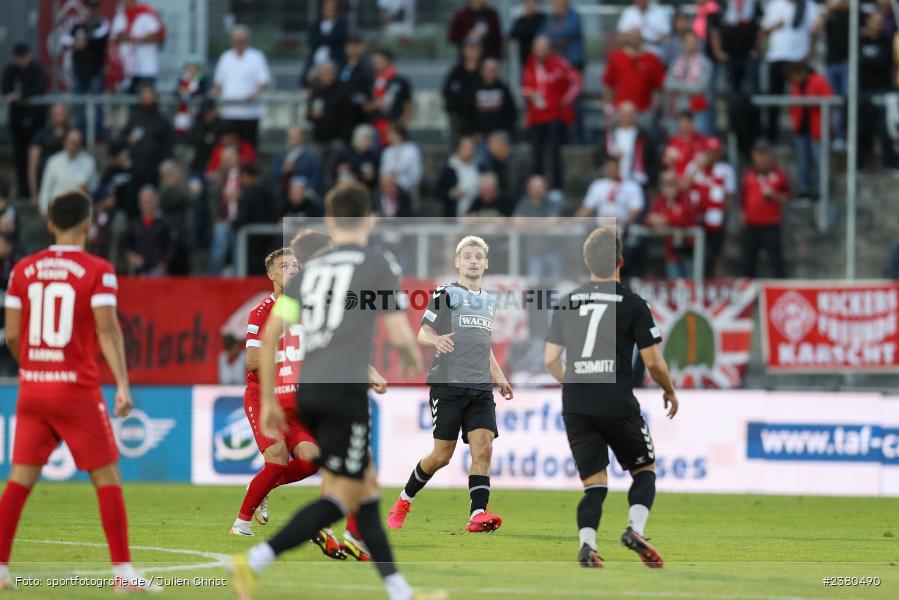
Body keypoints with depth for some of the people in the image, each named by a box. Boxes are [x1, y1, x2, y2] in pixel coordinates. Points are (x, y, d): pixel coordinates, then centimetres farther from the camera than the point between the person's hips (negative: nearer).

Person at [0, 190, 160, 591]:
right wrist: (122, 384, -17)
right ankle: (123, 570, -3)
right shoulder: (97, 271, -6)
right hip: (77, 388, -4)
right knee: (106, 477, 1)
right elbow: (107, 329, -14)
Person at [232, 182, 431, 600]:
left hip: (308, 391, 7)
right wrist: (413, 361, 21)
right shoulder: (380, 265, 1)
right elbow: (399, 335, -2)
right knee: (341, 497, -5)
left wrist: (268, 400, 16)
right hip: (346, 389, -7)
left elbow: (270, 334, 10)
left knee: (367, 488, 14)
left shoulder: (310, 268, 16)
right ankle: (256, 560, -20)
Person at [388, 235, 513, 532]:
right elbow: (422, 333, 0)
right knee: (442, 454, -3)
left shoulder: (490, 300, 19)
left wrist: (499, 376, 23)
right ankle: (403, 502, 19)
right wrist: (436, 339, -22)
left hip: (481, 388, 5)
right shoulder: (445, 294, 2)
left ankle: (477, 515, -19)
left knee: (483, 448, -13)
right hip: (447, 384, -5)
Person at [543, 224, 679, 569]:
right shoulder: (633, 304, -4)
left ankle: (586, 544, -16)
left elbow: (550, 360, 11)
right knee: (644, 469, 15)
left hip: (575, 407, 3)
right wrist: (670, 391, 15)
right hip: (618, 405, -3)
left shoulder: (567, 303, 8)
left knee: (594, 484, 7)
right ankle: (635, 529, -9)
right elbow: (653, 362, -5)